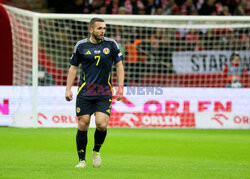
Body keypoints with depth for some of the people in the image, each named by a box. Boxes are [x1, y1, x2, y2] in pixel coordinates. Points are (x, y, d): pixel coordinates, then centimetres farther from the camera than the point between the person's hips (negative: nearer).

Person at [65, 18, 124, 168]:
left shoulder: (111, 44, 3)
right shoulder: (81, 46, 3)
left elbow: (119, 65, 9)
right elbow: (73, 67, 11)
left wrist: (120, 87, 1)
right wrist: (68, 89, 4)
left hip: (104, 93, 0)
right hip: (85, 92, 0)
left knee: (102, 124, -13)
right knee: (83, 125, -4)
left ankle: (96, 151, 15)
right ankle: (82, 160, 9)